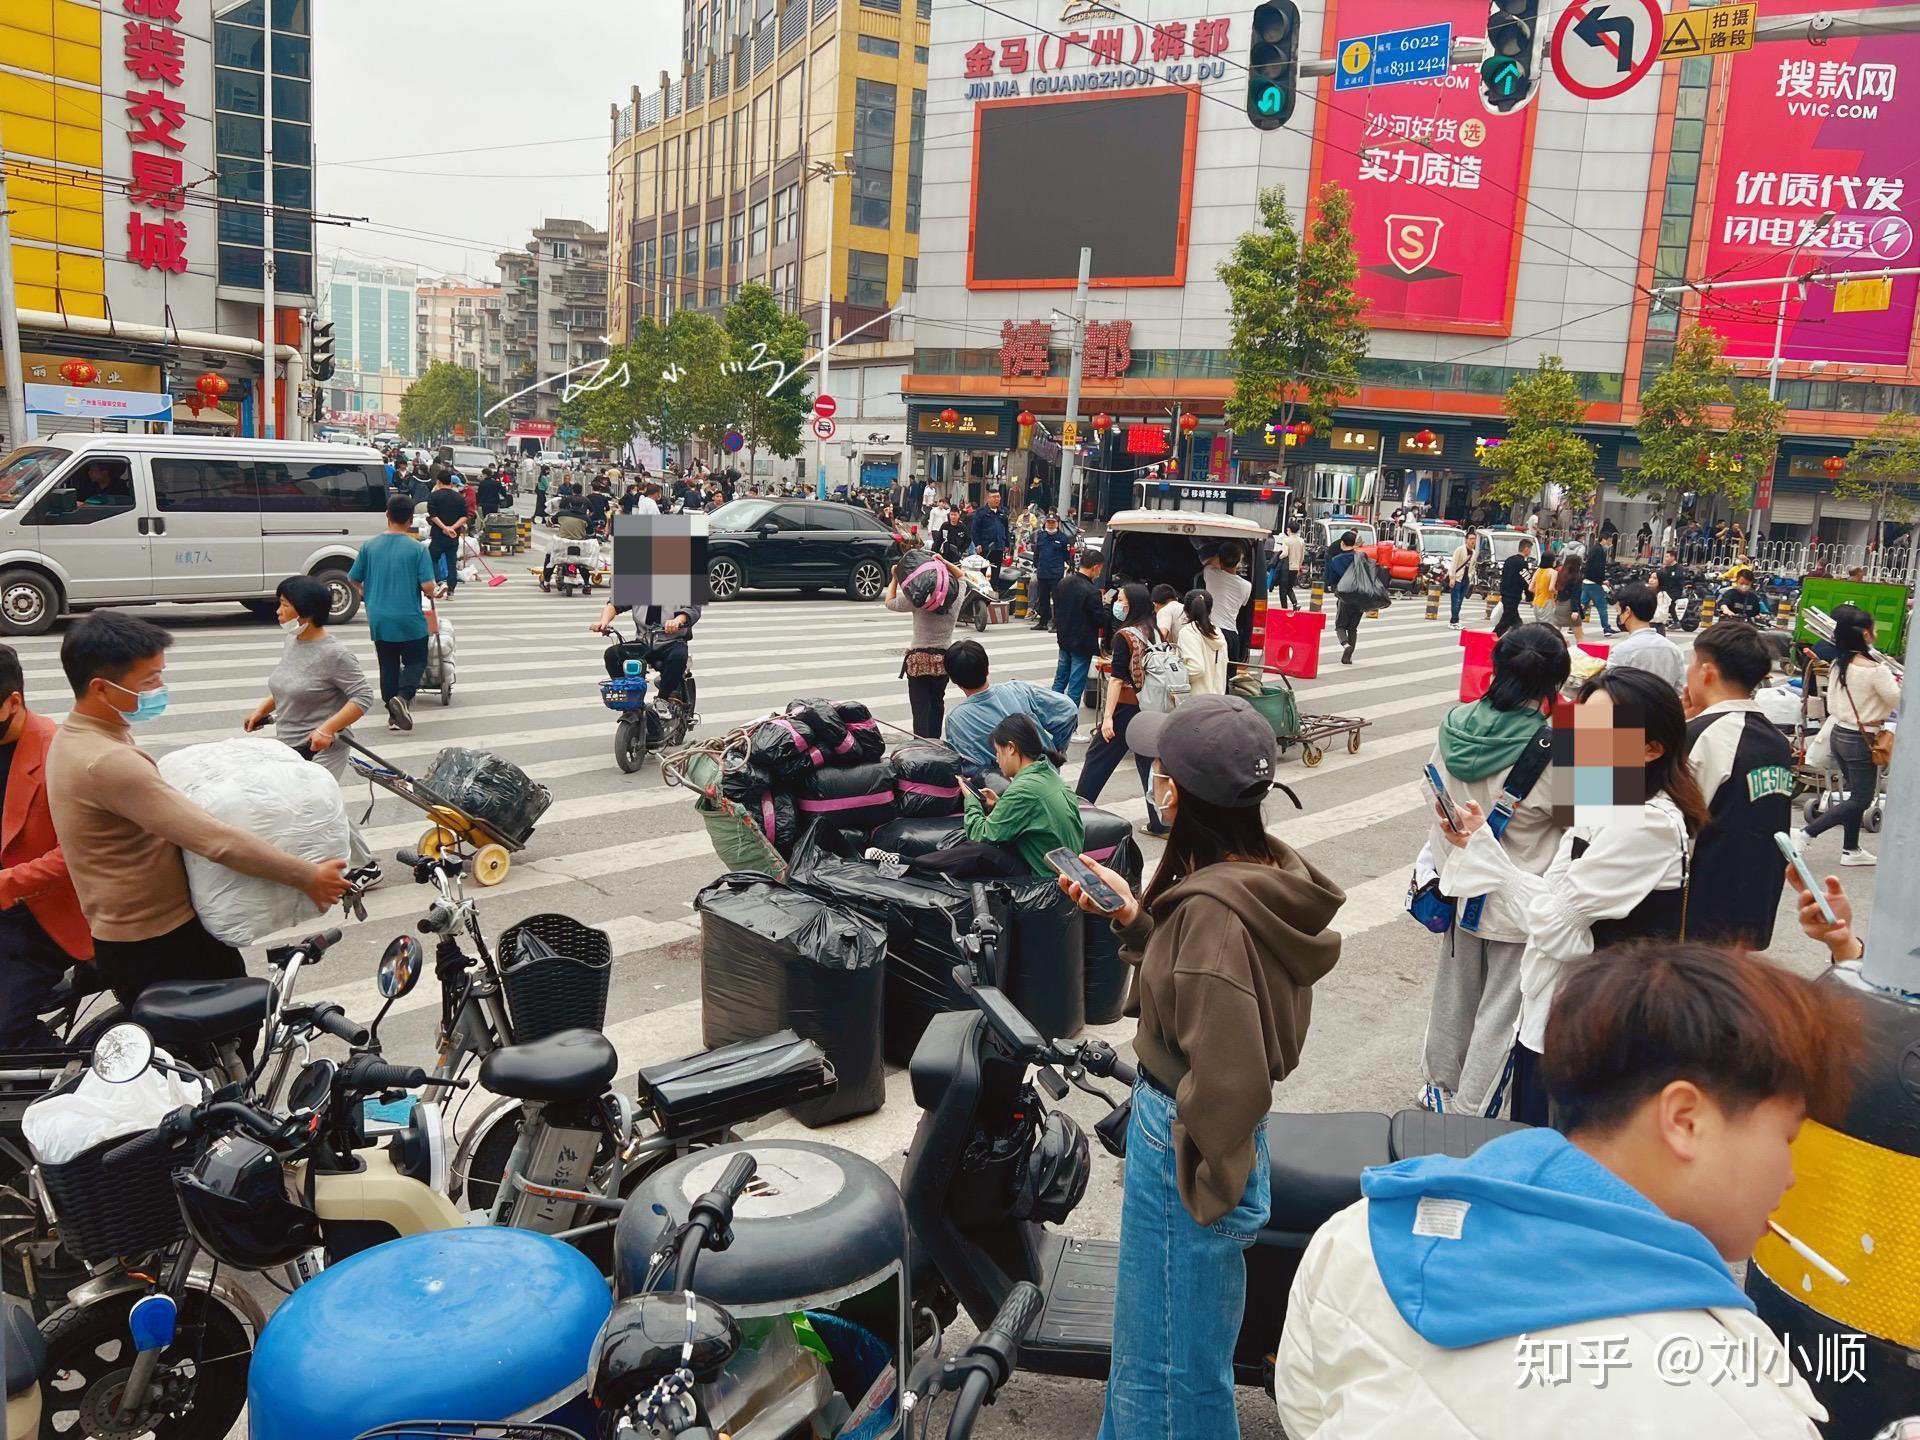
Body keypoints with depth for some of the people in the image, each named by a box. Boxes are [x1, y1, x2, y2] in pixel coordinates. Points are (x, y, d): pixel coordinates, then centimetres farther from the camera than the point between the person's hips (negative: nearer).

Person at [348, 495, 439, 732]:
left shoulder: (370, 546, -1)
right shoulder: (417, 548, -12)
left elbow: (353, 580, 6)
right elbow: (428, 586, -16)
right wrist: (431, 594, 7)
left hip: (379, 620, 3)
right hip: (410, 619, -3)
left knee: (388, 666, 14)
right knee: (416, 661, 12)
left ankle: (393, 714, 16)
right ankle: (403, 697, -13)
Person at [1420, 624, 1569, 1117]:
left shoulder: (1453, 726, -9)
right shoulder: (1556, 751, -25)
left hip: (1461, 887, 5)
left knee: (1454, 994, 23)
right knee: (1501, 1010, 10)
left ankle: (1442, 1090, 41)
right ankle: (1470, 1114, 19)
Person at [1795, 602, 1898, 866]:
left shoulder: (1838, 665, 1)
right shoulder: (1875, 670, -20)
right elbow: (1900, 702, -11)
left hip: (1840, 734, 8)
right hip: (1862, 740, -8)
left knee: (1855, 794, 17)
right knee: (1861, 800, 2)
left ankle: (1851, 849, 22)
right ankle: (1805, 834, -7)